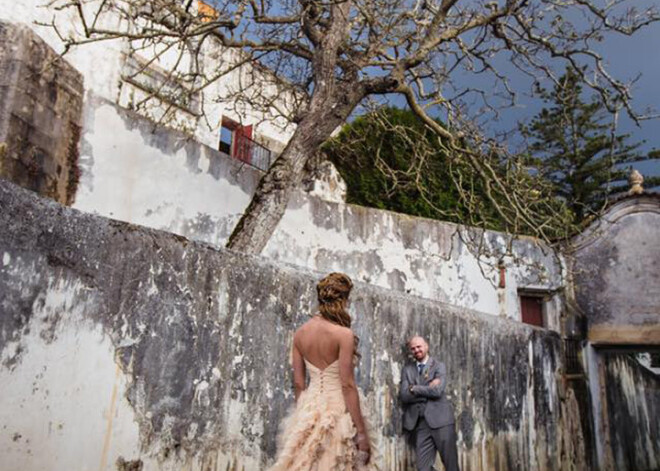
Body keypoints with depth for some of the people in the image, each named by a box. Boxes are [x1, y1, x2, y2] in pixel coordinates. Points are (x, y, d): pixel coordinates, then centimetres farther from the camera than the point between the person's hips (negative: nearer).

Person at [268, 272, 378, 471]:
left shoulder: (300, 333, 2)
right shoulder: (343, 334, -15)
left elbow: (298, 383, 6)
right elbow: (347, 385, -16)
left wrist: (304, 411, 18)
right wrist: (361, 431, -11)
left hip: (308, 408, 6)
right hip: (337, 409, -5)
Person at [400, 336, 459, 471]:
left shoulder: (439, 366, 3)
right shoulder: (407, 369, 11)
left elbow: (437, 391, -13)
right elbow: (404, 395, -3)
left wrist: (414, 388, -6)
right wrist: (427, 389, -9)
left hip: (440, 420, -2)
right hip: (419, 424, 2)